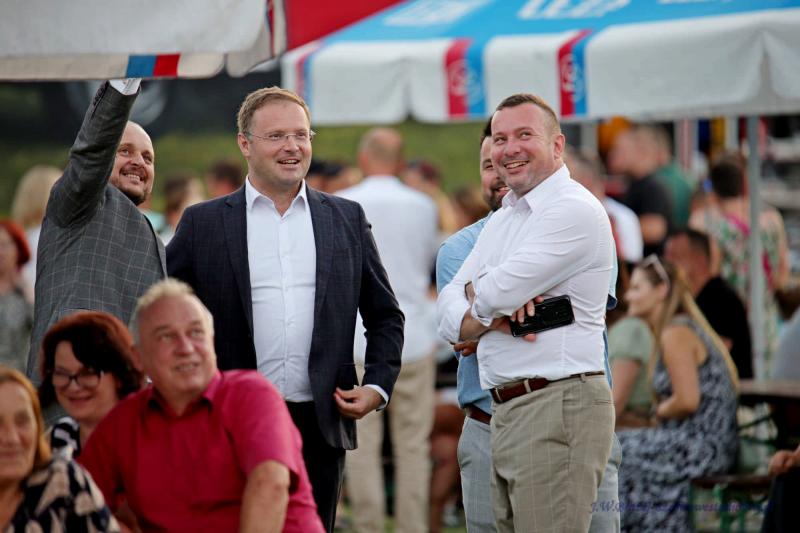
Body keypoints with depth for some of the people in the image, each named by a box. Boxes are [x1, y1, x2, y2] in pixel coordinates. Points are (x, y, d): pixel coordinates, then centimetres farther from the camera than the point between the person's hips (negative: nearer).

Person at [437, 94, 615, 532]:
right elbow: (449, 315, 12)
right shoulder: (502, 219, 20)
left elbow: (492, 294, -18)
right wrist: (495, 316, -9)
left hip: (558, 408, -9)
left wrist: (476, 293, 6)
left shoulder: (574, 209, -9)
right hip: (504, 413, 9)